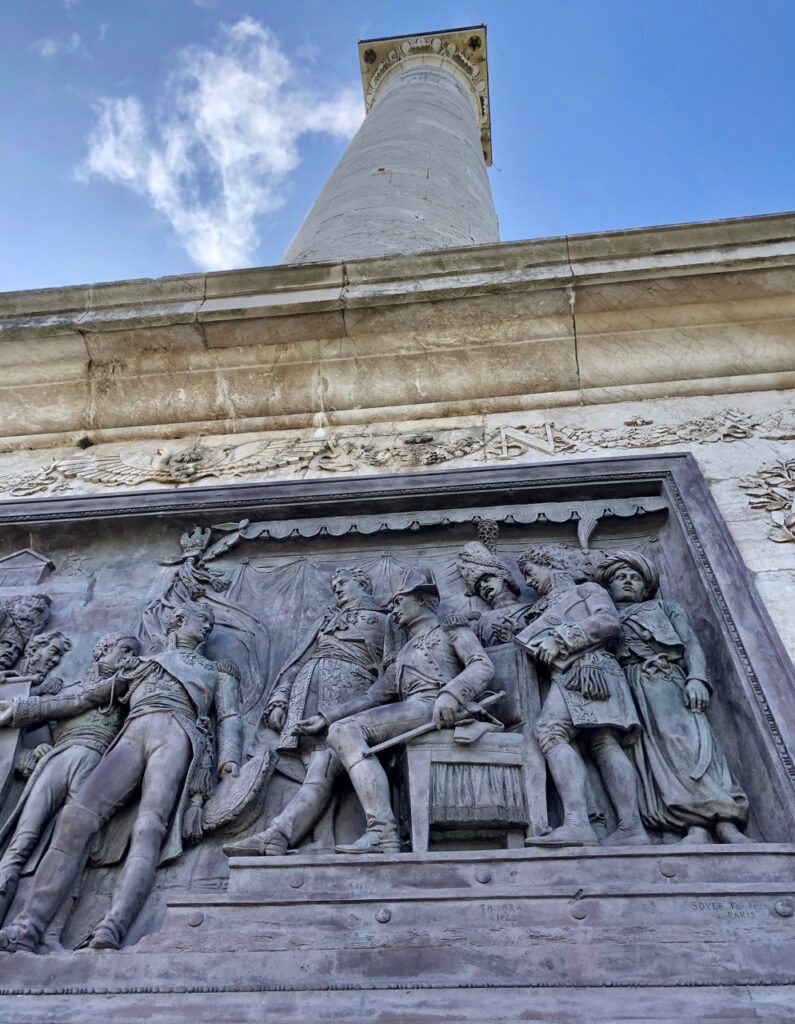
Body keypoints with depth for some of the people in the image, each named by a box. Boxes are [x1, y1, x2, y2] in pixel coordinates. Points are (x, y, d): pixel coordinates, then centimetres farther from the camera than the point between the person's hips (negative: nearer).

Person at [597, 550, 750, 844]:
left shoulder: (665, 608, 33)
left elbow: (691, 644, 15)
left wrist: (696, 679, -6)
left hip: (666, 681, 0)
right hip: (625, 688, 0)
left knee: (682, 738, -27)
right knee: (650, 746, -25)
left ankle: (725, 824, -39)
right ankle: (697, 826, -38)